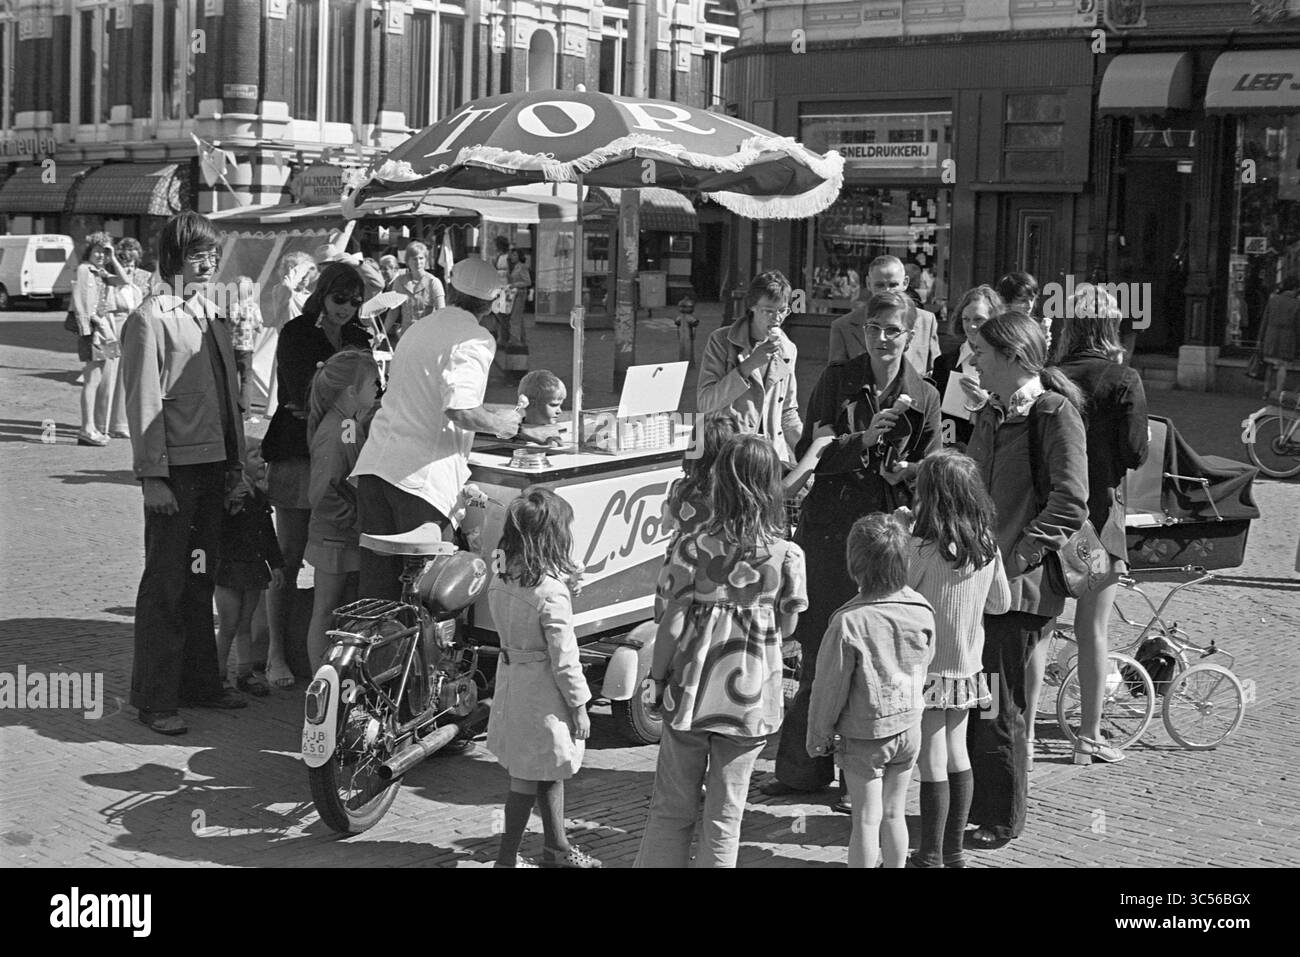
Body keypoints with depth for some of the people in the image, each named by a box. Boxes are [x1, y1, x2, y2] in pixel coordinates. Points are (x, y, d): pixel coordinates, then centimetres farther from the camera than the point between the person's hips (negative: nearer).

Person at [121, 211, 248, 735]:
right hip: (174, 468, -7)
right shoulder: (150, 319, -8)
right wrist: (152, 475, -17)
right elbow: (143, 403, -13)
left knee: (200, 578, 14)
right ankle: (154, 698, 3)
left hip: (214, 465, 7)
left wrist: (236, 460, 14)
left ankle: (200, 682, 23)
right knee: (165, 583, -3)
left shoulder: (211, 315, 15)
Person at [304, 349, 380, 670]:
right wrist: (354, 520, -19)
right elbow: (321, 494, -26)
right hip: (335, 541, -9)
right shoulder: (333, 433, -22)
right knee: (326, 613, 2)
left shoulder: (355, 423, 7)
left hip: (350, 538, 9)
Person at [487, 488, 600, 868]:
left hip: (511, 679, 8)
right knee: (529, 778, 3)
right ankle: (507, 856, 11)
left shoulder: (501, 582, 1)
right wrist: (579, 704, -10)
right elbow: (563, 657, -19)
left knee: (549, 772, 22)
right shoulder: (550, 591, -23)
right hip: (542, 691, -8)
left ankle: (556, 847, 35)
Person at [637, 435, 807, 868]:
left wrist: (658, 675, 6)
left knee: (671, 808, 14)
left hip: (693, 690, 0)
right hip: (751, 697, 0)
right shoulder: (787, 554, -8)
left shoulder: (693, 548, -10)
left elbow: (672, 627, -8)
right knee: (725, 817, 11)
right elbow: (787, 626, 0)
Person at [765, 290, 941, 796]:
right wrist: (861, 441, -18)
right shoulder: (837, 379, 2)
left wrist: (907, 473, -13)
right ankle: (803, 767, 18)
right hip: (830, 526, 0)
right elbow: (807, 453, -2)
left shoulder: (924, 397, 4)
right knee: (819, 652, 6)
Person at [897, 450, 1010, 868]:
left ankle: (931, 856, 8)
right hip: (967, 666, 6)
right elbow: (1001, 603, 8)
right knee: (957, 755, 17)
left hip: (927, 668, -6)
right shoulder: (987, 546, -1)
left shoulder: (922, 547, -21)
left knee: (932, 763, 0)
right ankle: (953, 851, 25)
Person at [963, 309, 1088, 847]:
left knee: (999, 707, 0)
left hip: (1018, 584, -8)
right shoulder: (990, 414, 16)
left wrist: (1017, 556, -18)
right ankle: (968, 808, 25)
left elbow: (1070, 505, -17)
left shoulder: (1055, 413, -11)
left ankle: (1001, 820, 14)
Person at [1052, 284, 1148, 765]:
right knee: (1092, 630, 7)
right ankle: (1089, 736, 14)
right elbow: (1135, 454, -10)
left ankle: (1026, 729, 15)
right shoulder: (1123, 380, -9)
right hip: (1098, 510, -2)